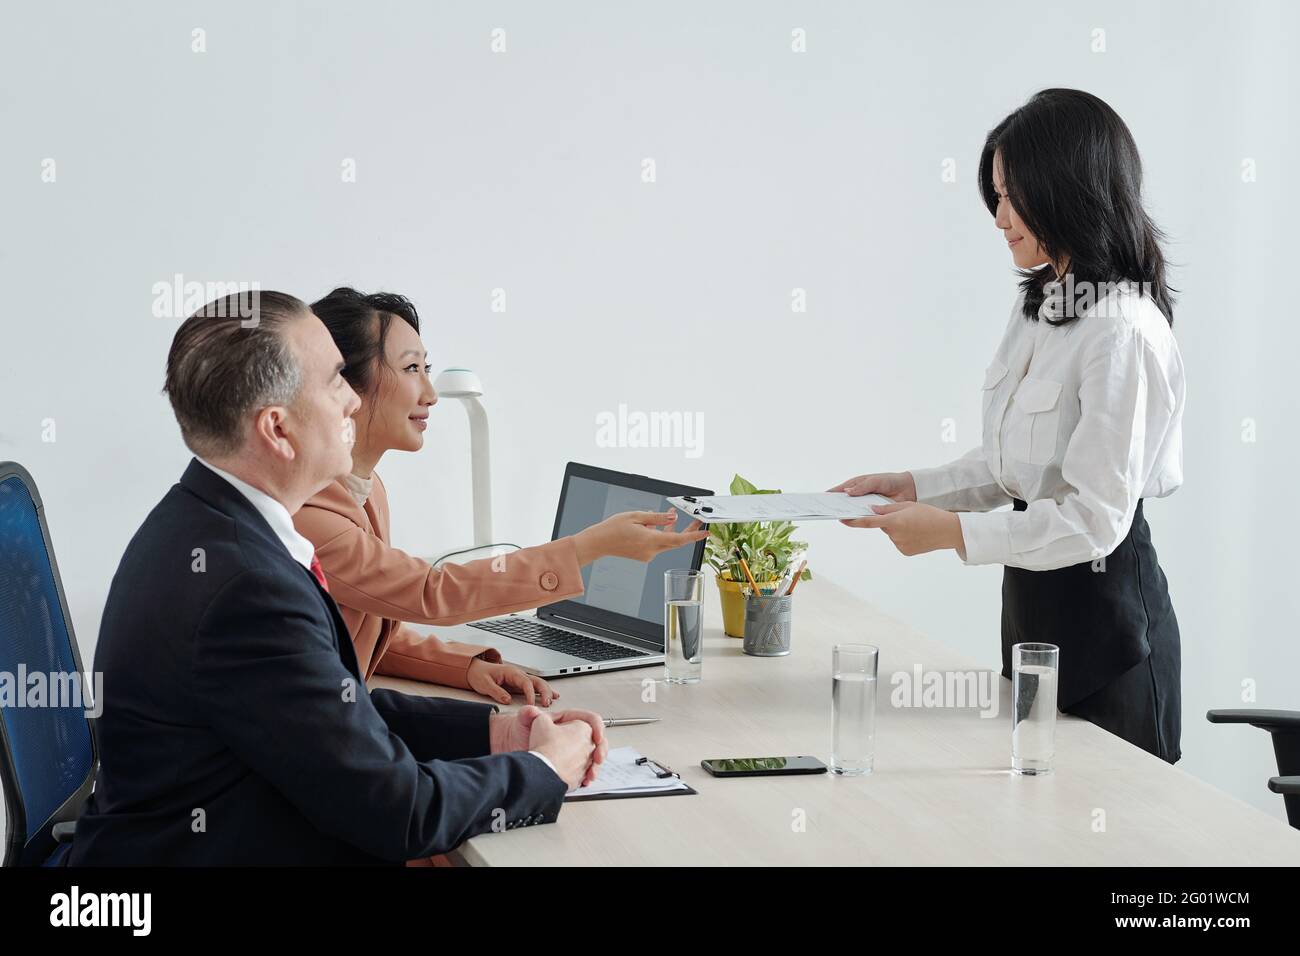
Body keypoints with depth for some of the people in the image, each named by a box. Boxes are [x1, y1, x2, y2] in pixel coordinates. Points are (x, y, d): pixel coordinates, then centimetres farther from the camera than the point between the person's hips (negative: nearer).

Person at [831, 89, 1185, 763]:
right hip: (1033, 603, 9)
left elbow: (1095, 518, -23)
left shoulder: (1123, 333, -22)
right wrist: (913, 487, 3)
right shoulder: (1039, 307, 7)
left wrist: (952, 531, -21)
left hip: (1103, 614, -9)